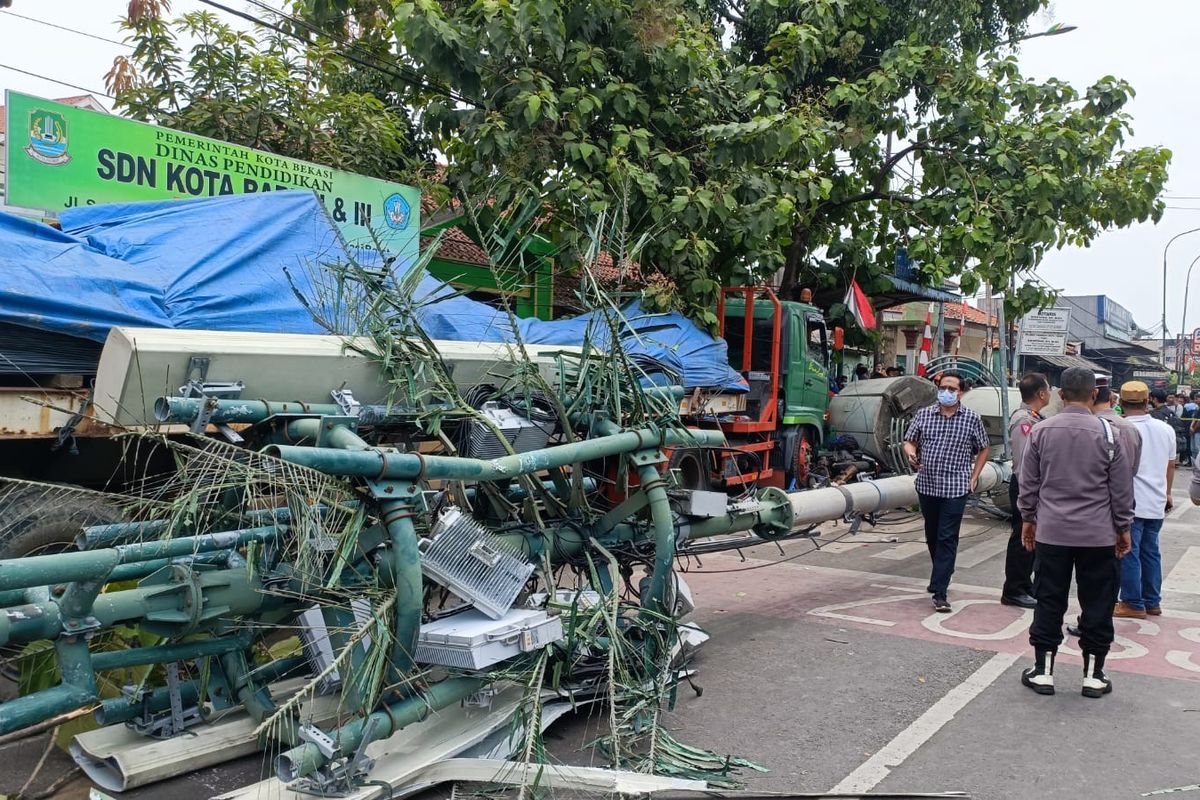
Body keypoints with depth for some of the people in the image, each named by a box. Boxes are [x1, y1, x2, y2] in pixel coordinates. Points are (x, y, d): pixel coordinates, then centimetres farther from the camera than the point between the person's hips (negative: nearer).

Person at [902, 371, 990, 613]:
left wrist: (973, 478, 3)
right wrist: (911, 454, -12)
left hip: (955, 488, -3)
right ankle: (941, 575, 35)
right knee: (932, 536, 15)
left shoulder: (972, 419, 1)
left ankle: (939, 592, -8)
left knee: (947, 539, -7)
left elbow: (983, 450, 11)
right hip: (927, 486, 3)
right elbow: (909, 441, 11)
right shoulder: (924, 414, 5)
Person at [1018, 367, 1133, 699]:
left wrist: (1028, 519, 17)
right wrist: (1124, 528, 11)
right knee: (1097, 603, 9)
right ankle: (1093, 675, 17)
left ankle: (1042, 671, 15)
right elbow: (1121, 488, 0)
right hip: (1098, 534, -1)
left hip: (1051, 532, 1)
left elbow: (1028, 483, 5)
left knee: (1049, 601, 9)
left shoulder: (1040, 432, -2)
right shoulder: (1108, 434, -6)